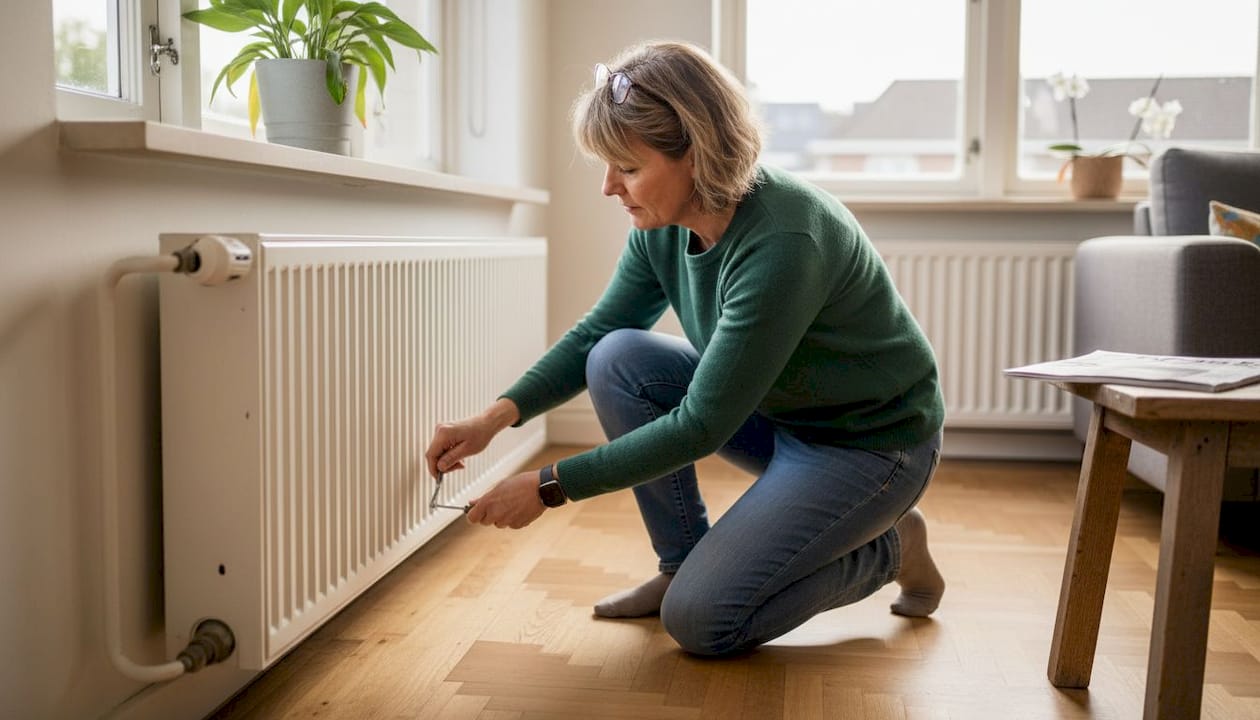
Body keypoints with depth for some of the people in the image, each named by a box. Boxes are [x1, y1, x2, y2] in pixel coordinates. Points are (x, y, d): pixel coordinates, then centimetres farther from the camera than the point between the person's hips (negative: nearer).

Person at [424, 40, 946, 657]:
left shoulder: (783, 241, -33)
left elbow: (701, 426, -30)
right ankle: (682, 563, 2)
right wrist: (497, 416, -13)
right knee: (618, 358, -13)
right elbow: (595, 332, 3)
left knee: (699, 621, -14)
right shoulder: (663, 227, -10)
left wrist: (550, 486, -26)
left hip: (870, 442, -7)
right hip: (772, 412, 7)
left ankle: (889, 549, 8)